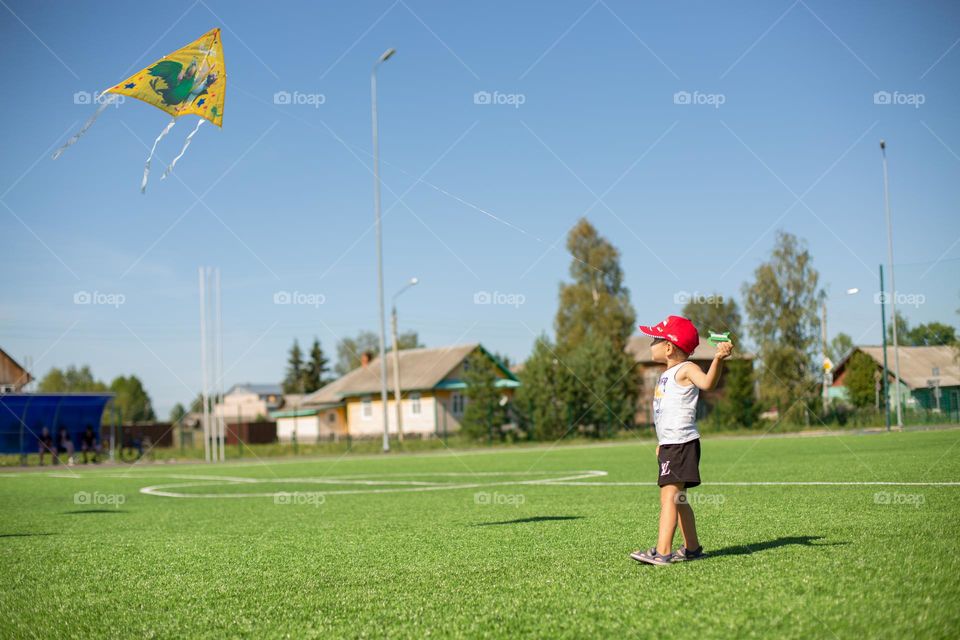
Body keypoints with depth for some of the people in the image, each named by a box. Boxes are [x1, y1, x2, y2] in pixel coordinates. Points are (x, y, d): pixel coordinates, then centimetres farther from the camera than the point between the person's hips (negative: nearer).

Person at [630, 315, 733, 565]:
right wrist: (662, 443, 25)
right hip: (669, 444, 10)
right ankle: (692, 548, 23)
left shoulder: (686, 370, -10)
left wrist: (718, 358, -46)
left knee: (669, 494, -17)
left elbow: (707, 382, -31)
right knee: (678, 499, 15)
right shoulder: (666, 375, 19)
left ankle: (662, 551, -22)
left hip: (682, 442, -10)